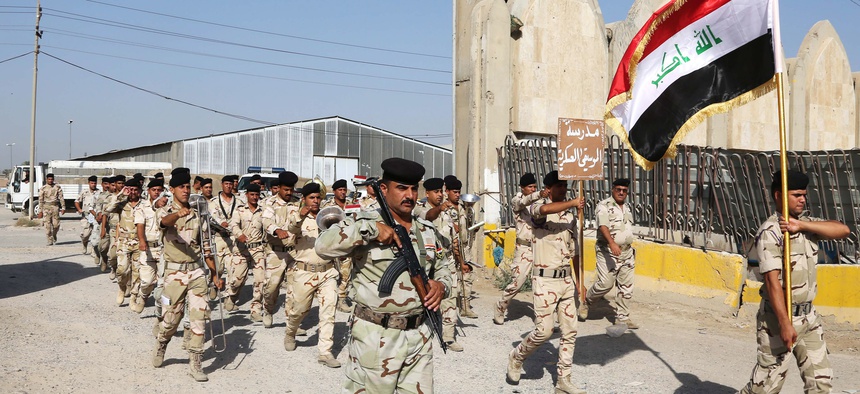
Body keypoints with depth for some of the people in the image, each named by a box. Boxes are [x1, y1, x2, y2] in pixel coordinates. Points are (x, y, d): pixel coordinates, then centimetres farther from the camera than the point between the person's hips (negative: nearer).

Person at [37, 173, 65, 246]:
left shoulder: (57, 187, 7)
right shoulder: (43, 188, 4)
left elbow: (61, 198, 7)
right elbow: (41, 200, 4)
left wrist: (63, 208, -1)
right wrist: (40, 211, 0)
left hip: (55, 207, 1)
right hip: (46, 207, -1)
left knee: (56, 224, -3)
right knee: (47, 225, -4)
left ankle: (54, 236, 26)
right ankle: (50, 241, 1)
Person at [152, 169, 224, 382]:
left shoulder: (198, 215, 10)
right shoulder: (166, 212, -1)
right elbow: (165, 221, -28)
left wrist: (215, 275, 8)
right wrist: (178, 214, -52)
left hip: (197, 271, 3)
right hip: (175, 272, -2)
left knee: (199, 317, -4)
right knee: (171, 318, 6)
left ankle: (195, 363, 5)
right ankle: (160, 345, 38)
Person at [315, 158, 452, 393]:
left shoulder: (427, 230, 11)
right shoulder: (365, 224, -7)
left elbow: (442, 270, 22)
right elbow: (323, 246, -22)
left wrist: (442, 285, -1)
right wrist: (372, 229, -25)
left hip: (420, 335, 5)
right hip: (376, 337, -5)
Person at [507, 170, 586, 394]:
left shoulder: (570, 215, 12)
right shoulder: (538, 208, -7)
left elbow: (574, 250, 17)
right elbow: (544, 210, -35)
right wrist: (573, 202, -22)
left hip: (567, 278, 7)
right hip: (545, 279, -6)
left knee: (570, 331, 6)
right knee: (544, 331, -7)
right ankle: (516, 357, 21)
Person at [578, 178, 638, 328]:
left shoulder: (628, 208, 17)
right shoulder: (603, 206, -9)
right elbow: (603, 226, -24)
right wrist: (612, 243, -38)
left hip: (626, 252, 7)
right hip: (607, 251, -7)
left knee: (626, 287, 6)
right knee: (605, 283, -14)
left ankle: (622, 317, 15)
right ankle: (586, 303, 11)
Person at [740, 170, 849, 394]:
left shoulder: (806, 223, 9)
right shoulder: (770, 231, -14)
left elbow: (843, 230, -6)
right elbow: (772, 280, -20)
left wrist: (802, 225, -17)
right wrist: (784, 323, -25)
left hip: (809, 316, 8)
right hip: (779, 316, -8)